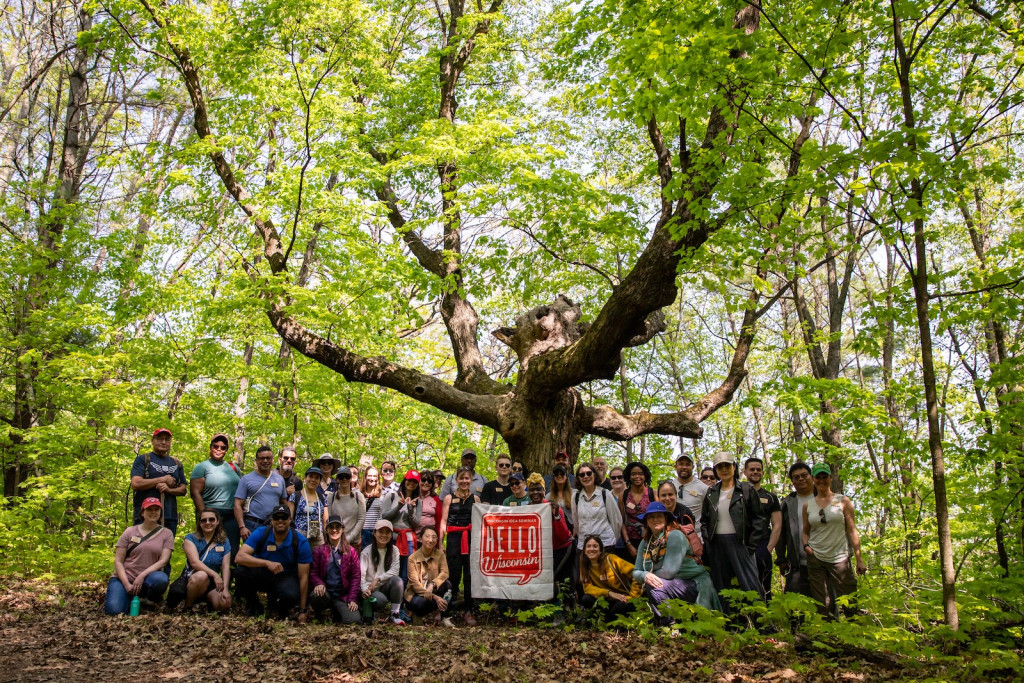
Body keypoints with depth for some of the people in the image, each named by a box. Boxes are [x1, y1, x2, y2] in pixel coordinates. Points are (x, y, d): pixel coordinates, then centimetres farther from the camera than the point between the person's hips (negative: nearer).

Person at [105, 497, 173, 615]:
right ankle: (129, 598, 8)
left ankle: (150, 600, -2)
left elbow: (163, 560, -5)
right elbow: (118, 561, 1)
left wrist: (142, 576, -20)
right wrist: (127, 585, -13)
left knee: (160, 579, -37)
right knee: (114, 610, -28)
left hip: (147, 579, 0)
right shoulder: (130, 532, 6)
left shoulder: (166, 534, 5)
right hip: (125, 578, 0)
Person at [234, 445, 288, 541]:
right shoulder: (246, 479, 1)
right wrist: (242, 527, -14)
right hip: (252, 526, -4)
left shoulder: (280, 479, 13)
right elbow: (238, 505, -4)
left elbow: (284, 503, 17)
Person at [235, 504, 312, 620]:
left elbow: (303, 577, -13)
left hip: (285, 577, -1)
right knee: (240, 571, -30)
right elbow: (239, 557, -26)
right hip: (261, 574, 1)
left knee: (291, 595, -37)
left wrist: (302, 611, -15)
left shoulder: (300, 542, -15)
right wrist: (267, 563, -39)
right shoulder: (260, 533, -13)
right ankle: (253, 604, 1)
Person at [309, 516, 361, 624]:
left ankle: (336, 612, 14)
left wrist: (353, 599, -5)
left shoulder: (351, 551, 6)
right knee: (315, 596, -36)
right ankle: (318, 613, 2)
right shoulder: (319, 550, 7)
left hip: (343, 595, 0)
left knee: (353, 620, -23)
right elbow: (313, 572, 3)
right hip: (325, 592, 0)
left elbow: (356, 576, 4)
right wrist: (319, 583, -20)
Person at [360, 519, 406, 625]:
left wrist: (378, 579, -21)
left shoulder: (394, 550, 3)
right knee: (380, 599, -35)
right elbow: (361, 574, -14)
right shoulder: (367, 552, -6)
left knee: (397, 580, -29)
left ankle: (395, 615, -19)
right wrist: (365, 589, -33)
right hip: (371, 589, -3)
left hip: (386, 586, 3)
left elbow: (394, 570, -8)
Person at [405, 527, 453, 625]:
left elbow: (444, 573, -16)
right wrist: (434, 597, -28)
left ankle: (440, 616, -16)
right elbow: (415, 583, -17)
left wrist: (432, 584, -36)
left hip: (433, 590, 4)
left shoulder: (440, 554, -3)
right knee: (419, 603, -38)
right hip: (416, 594, -3)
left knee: (447, 584, -26)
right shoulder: (413, 558, -11)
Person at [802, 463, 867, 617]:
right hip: (815, 559, 2)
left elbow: (852, 531, 2)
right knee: (821, 605, 3)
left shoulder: (843, 501, 4)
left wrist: (859, 559, -3)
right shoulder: (808, 505, 9)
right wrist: (806, 545, -5)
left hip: (839, 558, -2)